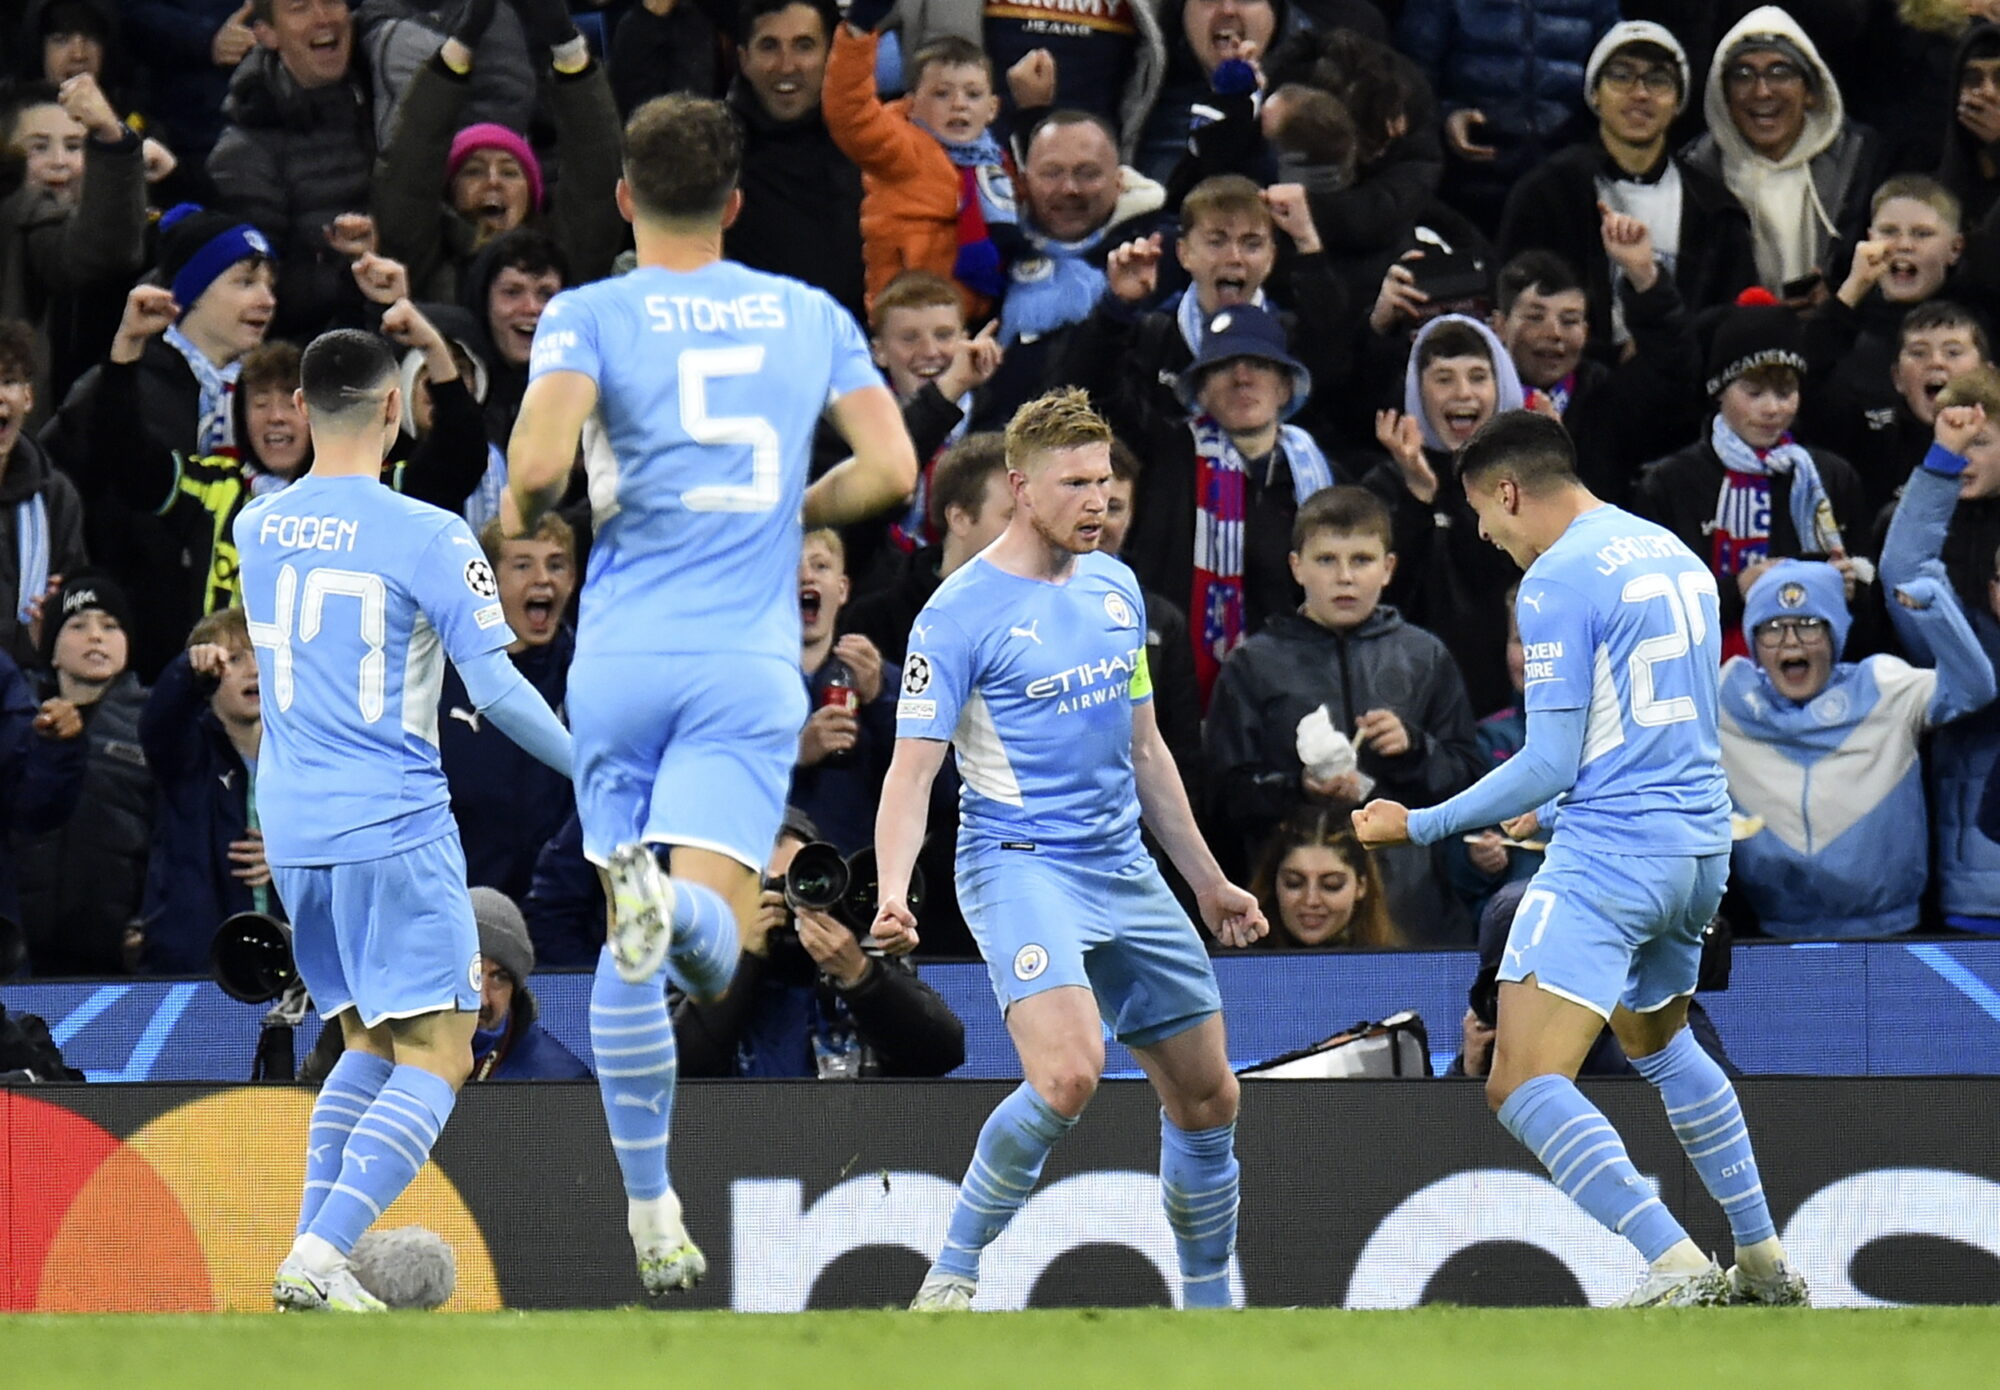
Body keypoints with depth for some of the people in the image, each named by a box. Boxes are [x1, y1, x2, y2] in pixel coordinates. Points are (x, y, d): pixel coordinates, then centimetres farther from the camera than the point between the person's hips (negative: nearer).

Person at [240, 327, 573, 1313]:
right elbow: (496, 687, -12)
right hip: (393, 824, -7)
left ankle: (314, 1252, 9)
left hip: (290, 827, 7)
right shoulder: (425, 537, -11)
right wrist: (591, 768, 1)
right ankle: (320, 1256, -21)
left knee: (368, 1044, 21)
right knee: (436, 1057, -4)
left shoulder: (255, 529, 8)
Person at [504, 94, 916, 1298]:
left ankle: (651, 1210, 12)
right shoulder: (812, 316, 10)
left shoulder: (591, 315, 2)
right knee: (711, 953, -11)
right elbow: (892, 471, 4)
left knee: (630, 952, 13)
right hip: (751, 660, 0)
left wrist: (523, 514, 9)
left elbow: (539, 463, -14)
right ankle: (676, 906, -47)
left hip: (623, 657, 0)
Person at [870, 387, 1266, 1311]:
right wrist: (892, 892, -28)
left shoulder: (1115, 588, 11)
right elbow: (912, 768, -13)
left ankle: (1210, 1306, 24)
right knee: (1070, 1071, -29)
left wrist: (1208, 882, 24)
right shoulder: (961, 612, -10)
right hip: (1019, 862, -7)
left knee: (1205, 1098, 7)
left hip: (1125, 870, 7)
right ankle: (952, 1274, -14)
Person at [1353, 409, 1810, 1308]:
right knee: (1655, 1040, 32)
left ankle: (1677, 1267, -27)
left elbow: (1550, 764, -15)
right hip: (1699, 846, 9)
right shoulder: (1675, 557, 15)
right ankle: (1764, 1265, 33)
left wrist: (1422, 826, -6)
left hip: (1609, 855, -9)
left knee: (1523, 1086, -13)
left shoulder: (1558, 582, -12)